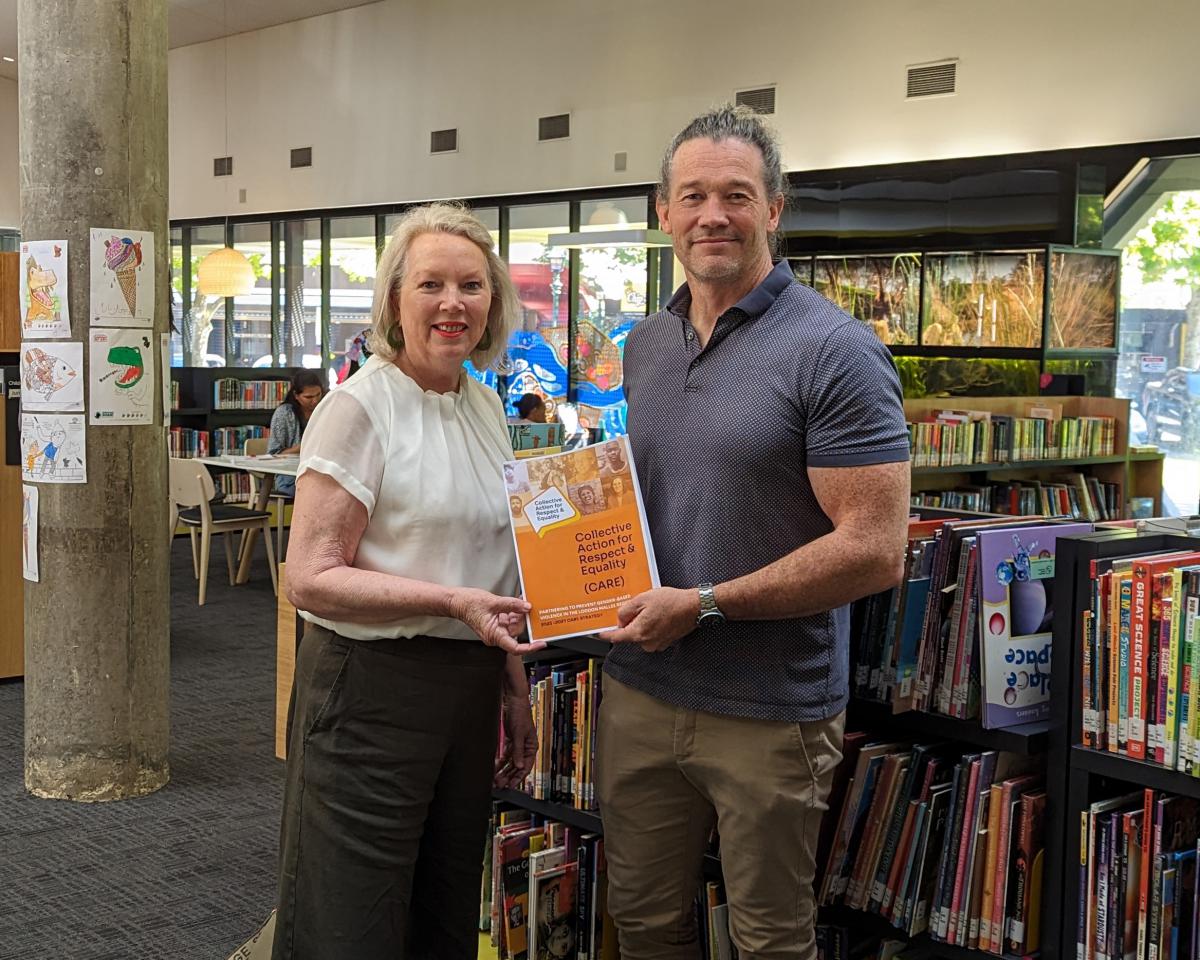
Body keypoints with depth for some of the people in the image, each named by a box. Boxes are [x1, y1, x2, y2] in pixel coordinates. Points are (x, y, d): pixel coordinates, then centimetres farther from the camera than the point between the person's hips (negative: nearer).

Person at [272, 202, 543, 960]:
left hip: (470, 689, 7)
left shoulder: (487, 406, 10)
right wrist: (451, 600, -24)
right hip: (373, 687, -7)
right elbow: (311, 578, -17)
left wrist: (515, 689, 18)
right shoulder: (361, 407, -12)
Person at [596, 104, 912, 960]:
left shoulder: (834, 351, -14)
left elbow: (874, 551, -19)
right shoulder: (645, 347, 8)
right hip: (639, 691, 6)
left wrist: (702, 604, -19)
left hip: (771, 713, -6)